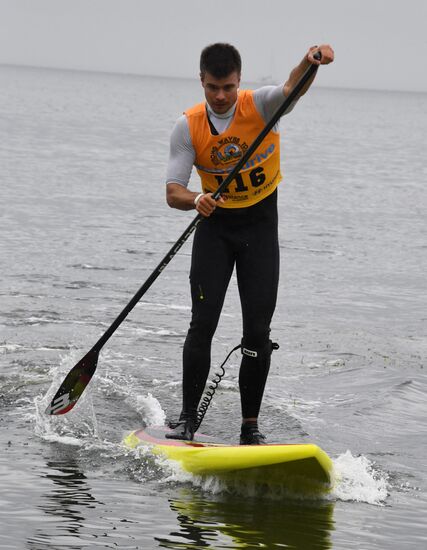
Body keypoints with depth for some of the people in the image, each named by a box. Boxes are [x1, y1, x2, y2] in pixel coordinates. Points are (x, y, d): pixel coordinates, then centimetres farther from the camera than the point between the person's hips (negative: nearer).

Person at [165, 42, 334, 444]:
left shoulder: (259, 106, -14)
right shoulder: (188, 128, -10)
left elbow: (292, 88, -36)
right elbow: (172, 192, -16)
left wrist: (311, 61, -58)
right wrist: (195, 200, -39)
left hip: (261, 223, -1)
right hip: (215, 224, 1)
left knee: (258, 330, -4)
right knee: (202, 324, -9)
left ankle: (250, 425, 4)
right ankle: (187, 419, -1)